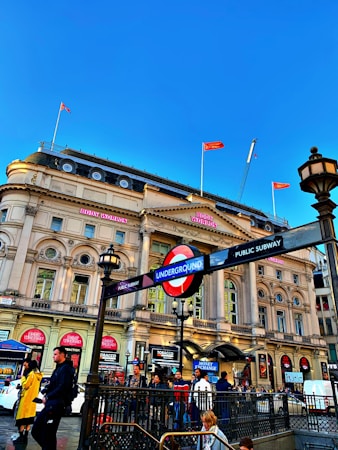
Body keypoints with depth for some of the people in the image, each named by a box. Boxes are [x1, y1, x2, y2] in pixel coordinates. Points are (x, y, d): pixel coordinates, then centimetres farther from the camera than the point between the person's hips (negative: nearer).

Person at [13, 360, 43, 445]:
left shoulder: (31, 374, -15)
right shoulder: (38, 375, 11)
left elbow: (25, 385, -14)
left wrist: (23, 378, -2)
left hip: (27, 399, -8)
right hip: (33, 399, 8)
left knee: (22, 418, -1)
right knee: (29, 419, 11)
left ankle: (21, 437, 2)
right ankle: (25, 437, 15)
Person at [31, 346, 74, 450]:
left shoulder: (66, 368, -12)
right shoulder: (58, 368, 20)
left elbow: (62, 388, -19)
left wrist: (47, 397, -10)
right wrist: (47, 396, 1)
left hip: (56, 405, -10)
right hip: (50, 404, 10)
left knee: (48, 434, -4)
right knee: (36, 431, 13)